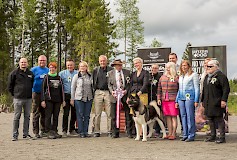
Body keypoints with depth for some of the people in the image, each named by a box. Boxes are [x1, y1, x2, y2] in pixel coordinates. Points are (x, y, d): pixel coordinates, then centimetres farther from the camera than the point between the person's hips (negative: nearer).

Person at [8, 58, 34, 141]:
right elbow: (10, 85, 4)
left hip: (28, 98, 4)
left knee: (27, 116, 8)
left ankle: (26, 133, 16)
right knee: (16, 117, -2)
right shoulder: (14, 73, 0)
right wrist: (14, 94, 3)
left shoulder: (30, 73, 10)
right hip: (18, 99, -4)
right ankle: (15, 135, 3)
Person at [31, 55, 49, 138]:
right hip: (36, 93, -4)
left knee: (44, 113, 9)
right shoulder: (34, 69, 3)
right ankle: (36, 132, -1)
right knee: (36, 114, -5)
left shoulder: (48, 70, 15)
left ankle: (43, 131, 17)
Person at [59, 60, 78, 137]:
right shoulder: (62, 73, 4)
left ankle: (72, 129, 19)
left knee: (74, 113, 7)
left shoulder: (77, 73, 6)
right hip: (66, 95, -2)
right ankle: (64, 130, 1)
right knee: (66, 114, -5)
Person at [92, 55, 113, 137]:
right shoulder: (95, 70, 12)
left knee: (109, 113, 0)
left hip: (108, 92, -1)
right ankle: (97, 131, 6)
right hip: (98, 92, 1)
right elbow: (93, 82, 14)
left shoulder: (111, 70, 7)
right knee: (97, 114, 1)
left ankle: (110, 131, 6)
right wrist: (94, 91, 6)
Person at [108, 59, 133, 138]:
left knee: (128, 115, 0)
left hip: (125, 94, 0)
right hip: (115, 96, 0)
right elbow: (109, 84, 10)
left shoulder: (127, 72, 8)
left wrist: (126, 90, -9)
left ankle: (129, 132, 7)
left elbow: (129, 83, 7)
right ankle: (115, 133, 11)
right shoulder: (110, 73, 9)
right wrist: (112, 91, -7)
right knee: (114, 116, 2)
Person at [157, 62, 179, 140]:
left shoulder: (176, 78, -2)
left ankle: (173, 134, 3)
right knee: (168, 117, 7)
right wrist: (159, 98, 9)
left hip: (173, 100, -5)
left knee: (174, 117, -2)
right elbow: (159, 89, 17)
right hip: (164, 100, 5)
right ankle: (169, 133, 14)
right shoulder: (162, 77, 13)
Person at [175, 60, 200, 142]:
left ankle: (191, 135, -2)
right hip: (181, 98, 6)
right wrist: (176, 100, 19)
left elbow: (197, 88, -2)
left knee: (190, 116, -7)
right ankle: (185, 135, 12)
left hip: (189, 98, -6)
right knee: (183, 116, 5)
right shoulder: (180, 76, 21)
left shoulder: (193, 75, 2)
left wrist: (196, 100, -10)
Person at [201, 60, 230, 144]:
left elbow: (226, 89, -13)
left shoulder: (221, 76, -8)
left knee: (219, 119, -4)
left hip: (217, 103, -8)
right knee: (210, 119, 12)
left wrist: (223, 100, -19)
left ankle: (222, 137, 3)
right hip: (208, 103, 8)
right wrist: (203, 100, 19)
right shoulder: (207, 76, 17)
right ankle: (213, 136, 22)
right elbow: (204, 90, 23)